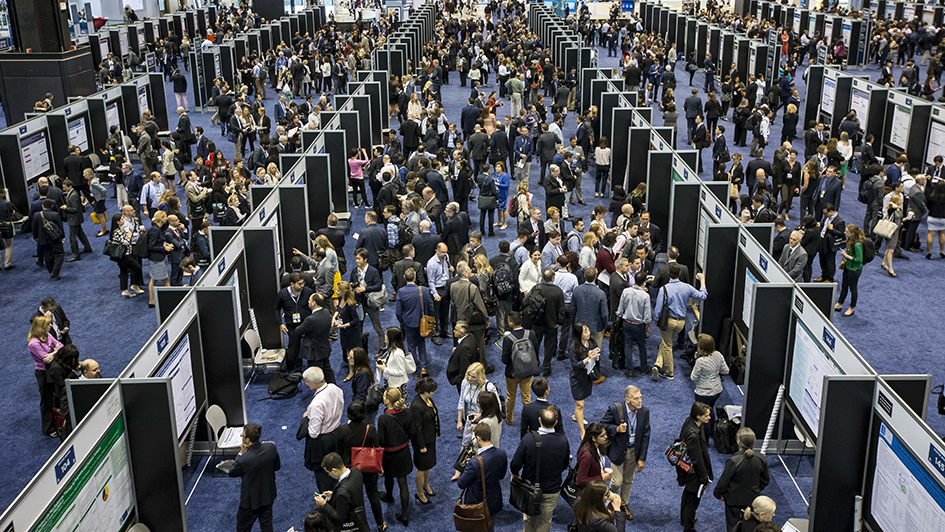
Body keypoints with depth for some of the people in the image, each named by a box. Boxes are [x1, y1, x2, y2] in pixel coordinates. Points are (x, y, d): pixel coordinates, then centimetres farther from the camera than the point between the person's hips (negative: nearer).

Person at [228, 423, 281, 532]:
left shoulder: (243, 460, -34)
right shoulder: (271, 447, -19)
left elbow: (232, 473, -12)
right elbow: (277, 466, -1)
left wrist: (241, 453, -10)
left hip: (251, 501, -5)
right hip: (269, 496, 5)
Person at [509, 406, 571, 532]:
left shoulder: (528, 438, -25)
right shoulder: (563, 440, -19)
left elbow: (515, 464, -18)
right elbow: (565, 465, -3)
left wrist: (514, 474, 5)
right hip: (552, 490, 0)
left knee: (530, 518, 25)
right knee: (545, 521, 22)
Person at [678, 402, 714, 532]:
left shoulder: (689, 422, -10)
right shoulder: (693, 435, -38)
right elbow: (698, 460, -28)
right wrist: (704, 479, -15)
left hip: (686, 469, 9)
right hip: (694, 474, -9)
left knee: (688, 494, 31)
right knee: (693, 499, 13)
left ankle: (684, 518, 54)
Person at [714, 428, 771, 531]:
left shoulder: (733, 461, -30)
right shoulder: (761, 460, -15)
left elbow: (723, 481, -19)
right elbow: (765, 481, 1)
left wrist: (717, 494, -1)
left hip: (734, 499, -4)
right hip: (752, 498, 4)